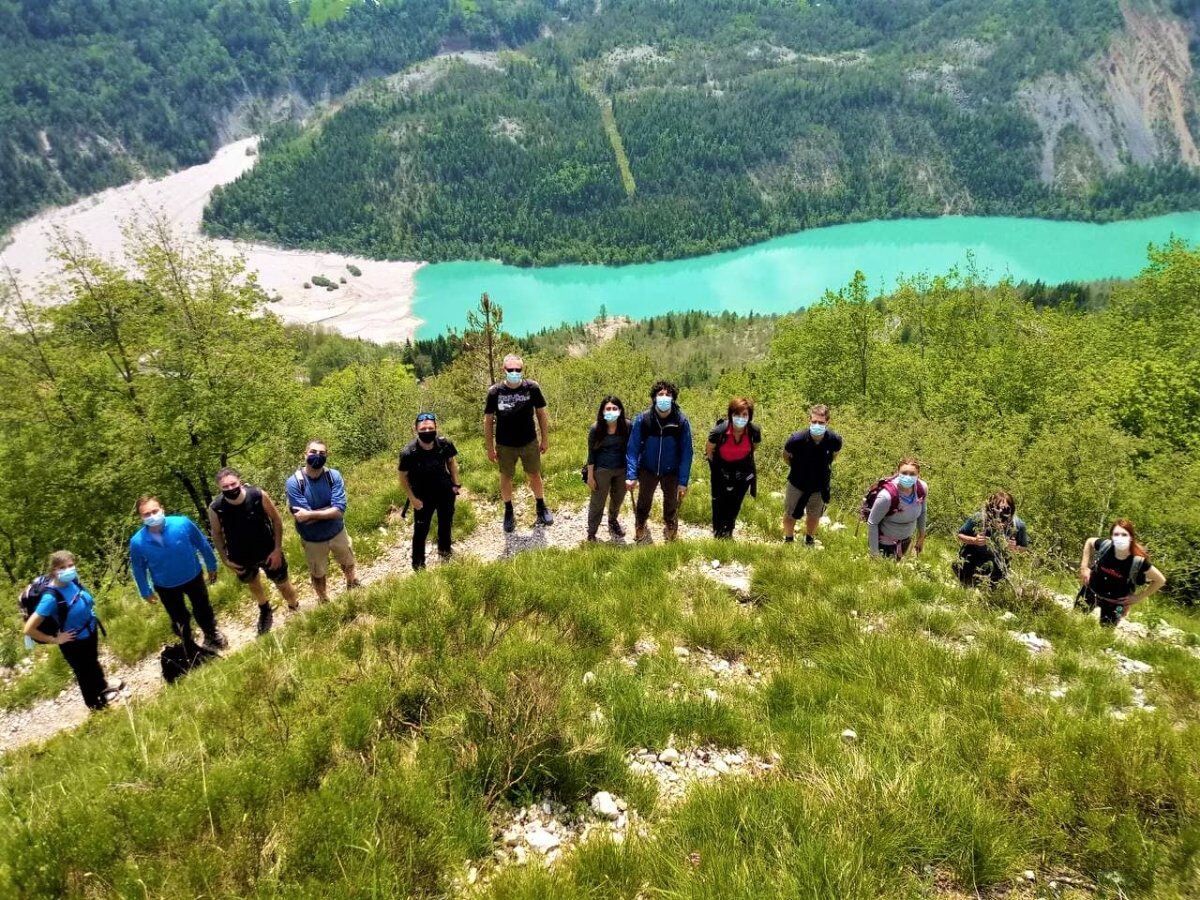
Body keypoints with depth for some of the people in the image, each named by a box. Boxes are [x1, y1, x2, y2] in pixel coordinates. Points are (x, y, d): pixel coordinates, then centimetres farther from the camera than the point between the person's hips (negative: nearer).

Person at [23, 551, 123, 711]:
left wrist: (90, 615, 7)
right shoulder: (51, 597, -36)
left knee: (93, 662, 33)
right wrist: (56, 639, -22)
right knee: (84, 672, 20)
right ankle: (95, 704, 46)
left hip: (90, 632, 6)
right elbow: (29, 629, -34)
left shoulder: (71, 581, -16)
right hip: (75, 642, -6)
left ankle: (102, 687, 61)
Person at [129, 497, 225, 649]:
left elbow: (202, 544, -12)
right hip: (166, 587, 0)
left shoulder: (182, 523, -30)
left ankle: (212, 634, 55)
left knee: (203, 610, 24)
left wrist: (211, 566, 0)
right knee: (180, 619, 23)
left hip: (193, 577, 0)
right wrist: (145, 591, 6)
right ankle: (188, 644, 54)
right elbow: (139, 569, -6)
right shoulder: (137, 542, -26)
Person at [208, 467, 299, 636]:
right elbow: (216, 534, -5)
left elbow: (276, 520, -13)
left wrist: (277, 549, -13)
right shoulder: (215, 508, -24)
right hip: (241, 558, 2)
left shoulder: (258, 496, -27)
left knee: (282, 584, 16)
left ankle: (295, 609, 46)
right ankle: (265, 611, 59)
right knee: (253, 584, 29)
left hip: (268, 552, -2)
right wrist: (225, 559, -5)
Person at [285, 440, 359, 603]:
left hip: (338, 532, 2)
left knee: (348, 564, 28)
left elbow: (339, 511, -27)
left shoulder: (334, 476, -19)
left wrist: (310, 514, -31)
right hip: (313, 539, -2)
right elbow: (304, 519, -28)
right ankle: (324, 602, 51)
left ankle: (352, 587, 60)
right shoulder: (294, 482, -24)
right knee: (318, 574, 23)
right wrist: (331, 509, -25)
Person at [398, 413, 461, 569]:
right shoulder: (408, 453, -29)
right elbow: (403, 477, -13)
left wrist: (456, 483, 0)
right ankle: (418, 563, 30)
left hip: (445, 492, 3)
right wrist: (412, 498, -13)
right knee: (421, 530, 7)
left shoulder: (445, 444, -22)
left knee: (446, 523, 25)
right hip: (423, 497, -3)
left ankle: (444, 549, 54)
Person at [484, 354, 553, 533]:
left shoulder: (532, 388, -12)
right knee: (506, 478, 14)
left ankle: (541, 509, 35)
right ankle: (508, 513, 34)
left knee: (535, 476, 14)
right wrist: (489, 448, -4)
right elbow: (488, 420, -5)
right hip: (505, 446, 0)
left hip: (530, 443, 0)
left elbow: (541, 413, -1)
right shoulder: (494, 392, -13)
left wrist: (545, 439, 2)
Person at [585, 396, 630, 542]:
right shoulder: (596, 428, -16)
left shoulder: (627, 426, -12)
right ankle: (591, 534, 25)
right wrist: (590, 476, -7)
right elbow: (591, 453, -8)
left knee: (618, 499, 24)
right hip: (602, 470, -3)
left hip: (622, 469, 3)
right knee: (597, 502, 9)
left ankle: (613, 521, 53)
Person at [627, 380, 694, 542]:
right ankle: (640, 526, 51)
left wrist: (683, 481, -15)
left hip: (671, 471, 0)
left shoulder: (681, 421, -19)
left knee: (671, 503, 20)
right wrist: (631, 475, -21)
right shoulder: (642, 419, -20)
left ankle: (670, 529, 50)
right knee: (644, 501, 21)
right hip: (648, 469, 0)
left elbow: (686, 452, -14)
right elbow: (633, 448, -15)